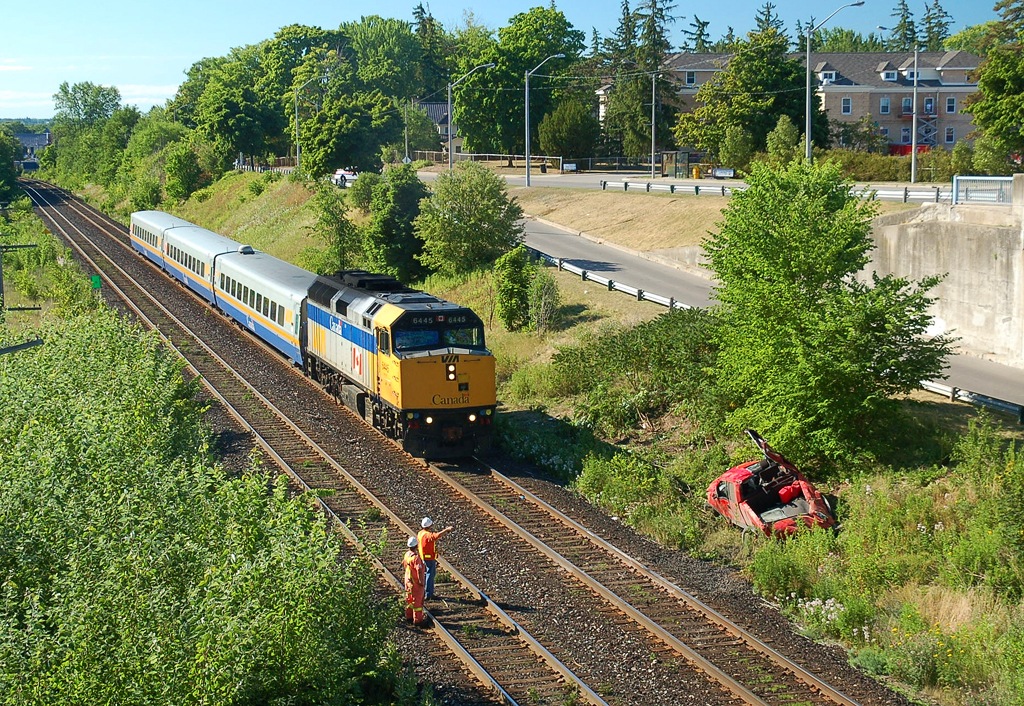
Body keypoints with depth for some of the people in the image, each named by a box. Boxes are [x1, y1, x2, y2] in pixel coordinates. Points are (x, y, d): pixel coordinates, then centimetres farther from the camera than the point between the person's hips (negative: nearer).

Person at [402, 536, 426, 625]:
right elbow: (419, 570, -35)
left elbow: (403, 563, 18)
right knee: (417, 601, 4)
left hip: (408, 580, 8)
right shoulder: (416, 557, -28)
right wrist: (421, 582, -24)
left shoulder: (407, 554, -2)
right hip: (416, 582, -8)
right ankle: (417, 620, 12)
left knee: (409, 599, 22)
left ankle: (409, 616, 35)